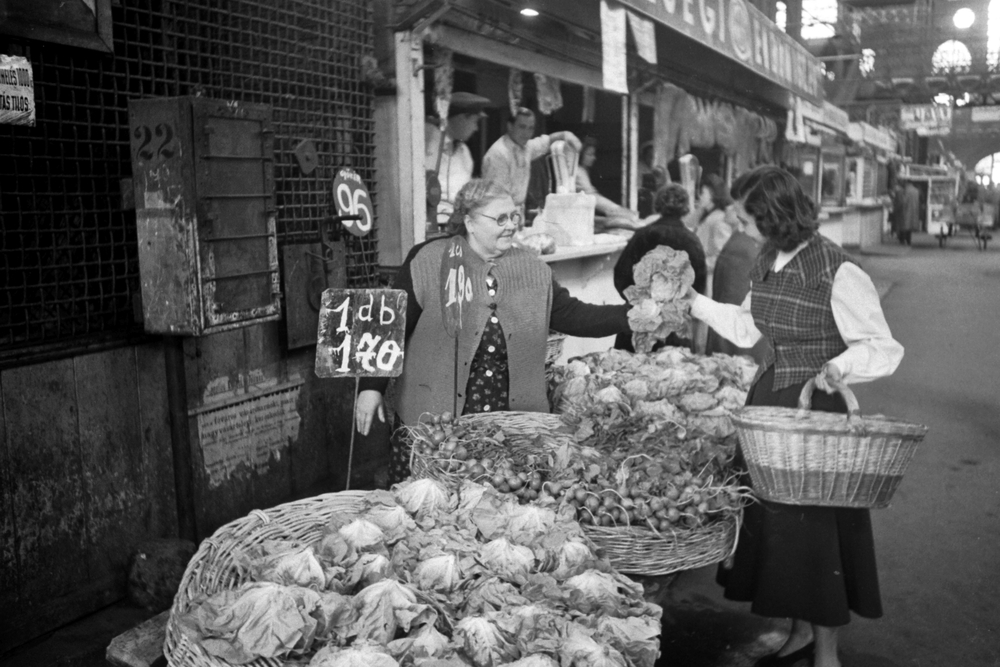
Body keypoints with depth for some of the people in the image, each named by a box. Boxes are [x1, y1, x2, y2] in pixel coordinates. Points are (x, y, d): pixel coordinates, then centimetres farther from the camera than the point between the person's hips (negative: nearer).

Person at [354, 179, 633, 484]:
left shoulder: (531, 268, 8)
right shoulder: (427, 263, -5)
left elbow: (571, 315, 5)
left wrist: (630, 315, -7)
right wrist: (371, 387, -7)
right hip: (430, 423, -3)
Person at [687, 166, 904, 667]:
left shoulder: (837, 273, -18)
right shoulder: (766, 264, 4)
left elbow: (884, 349, -15)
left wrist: (840, 365, -32)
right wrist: (695, 303, 16)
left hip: (818, 406, -7)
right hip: (768, 398, 7)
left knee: (815, 524, 3)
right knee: (771, 517, 13)